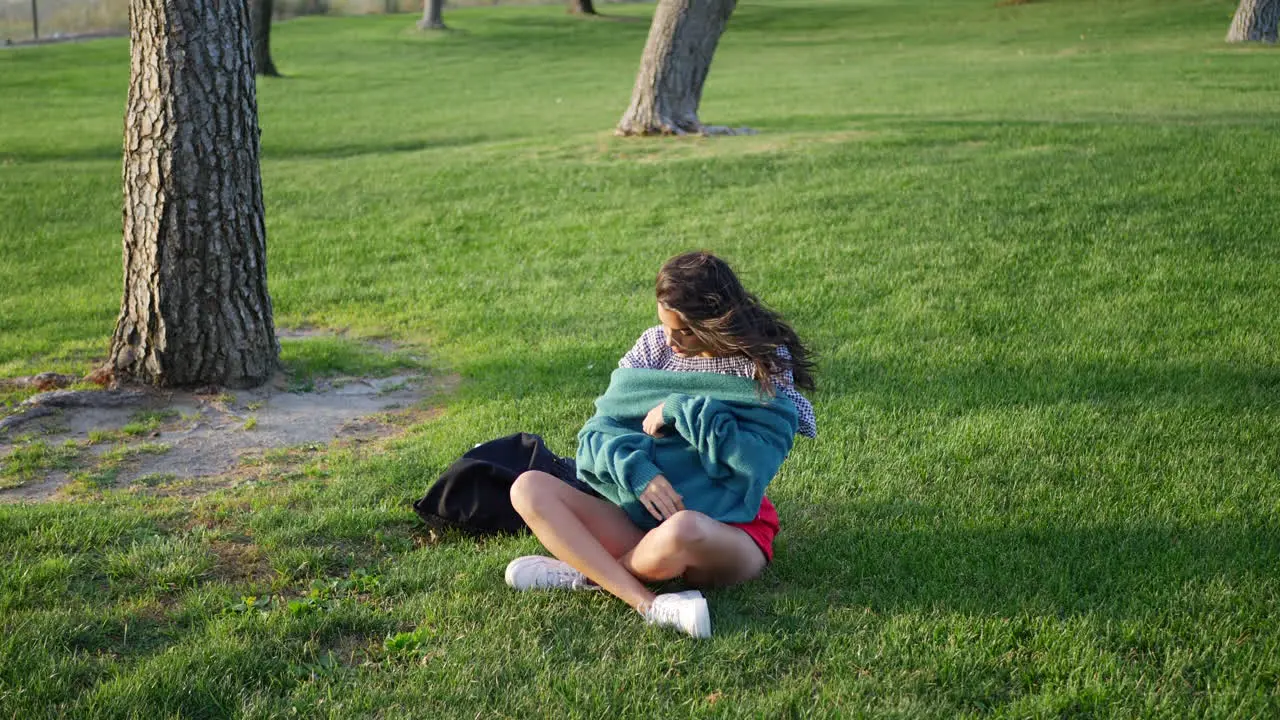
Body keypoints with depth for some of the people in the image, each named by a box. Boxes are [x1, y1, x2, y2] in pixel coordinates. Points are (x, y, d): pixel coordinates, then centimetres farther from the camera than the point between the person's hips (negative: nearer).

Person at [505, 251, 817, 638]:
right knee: (529, 488, -13)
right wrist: (636, 470, -21)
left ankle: (585, 570, -9)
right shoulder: (655, 345, 6)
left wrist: (679, 411, -19)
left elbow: (757, 458, -20)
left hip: (727, 534, -5)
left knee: (680, 531, -42)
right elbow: (599, 429, 0)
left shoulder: (766, 365, -6)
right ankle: (648, 604, -29)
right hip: (640, 513, 6)